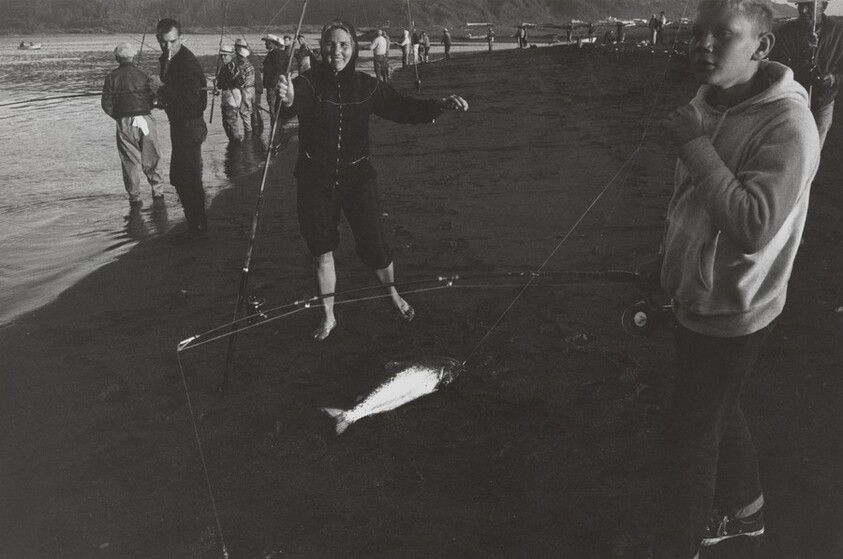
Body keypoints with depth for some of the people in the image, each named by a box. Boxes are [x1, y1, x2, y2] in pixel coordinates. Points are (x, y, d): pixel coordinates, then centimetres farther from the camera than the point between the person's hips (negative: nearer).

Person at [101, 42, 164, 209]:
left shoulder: (112, 77, 1)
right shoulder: (142, 75, 3)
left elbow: (106, 103, -3)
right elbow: (153, 98, -1)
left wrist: (117, 116, 12)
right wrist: (145, 111, 13)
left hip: (125, 123, -1)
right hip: (145, 120, 1)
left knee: (130, 161, 5)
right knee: (150, 158, 14)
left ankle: (135, 198, 5)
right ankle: (157, 191, 17)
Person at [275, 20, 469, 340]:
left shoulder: (366, 86, -3)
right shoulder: (310, 83, -11)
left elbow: (404, 108, -5)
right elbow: (293, 106, -31)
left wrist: (442, 106, -21)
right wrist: (287, 101, -56)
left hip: (357, 177, 1)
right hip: (315, 181, 0)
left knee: (374, 247, -1)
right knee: (322, 253, 10)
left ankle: (393, 295, 32)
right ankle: (328, 317, 30)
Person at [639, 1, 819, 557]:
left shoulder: (787, 124, -23)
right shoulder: (708, 106, 2)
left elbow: (755, 226, -32)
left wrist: (696, 144, -30)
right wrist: (668, 261, 20)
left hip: (732, 311, -8)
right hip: (699, 297, 8)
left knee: (690, 432, 4)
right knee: (718, 411, 24)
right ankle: (744, 510, 49)